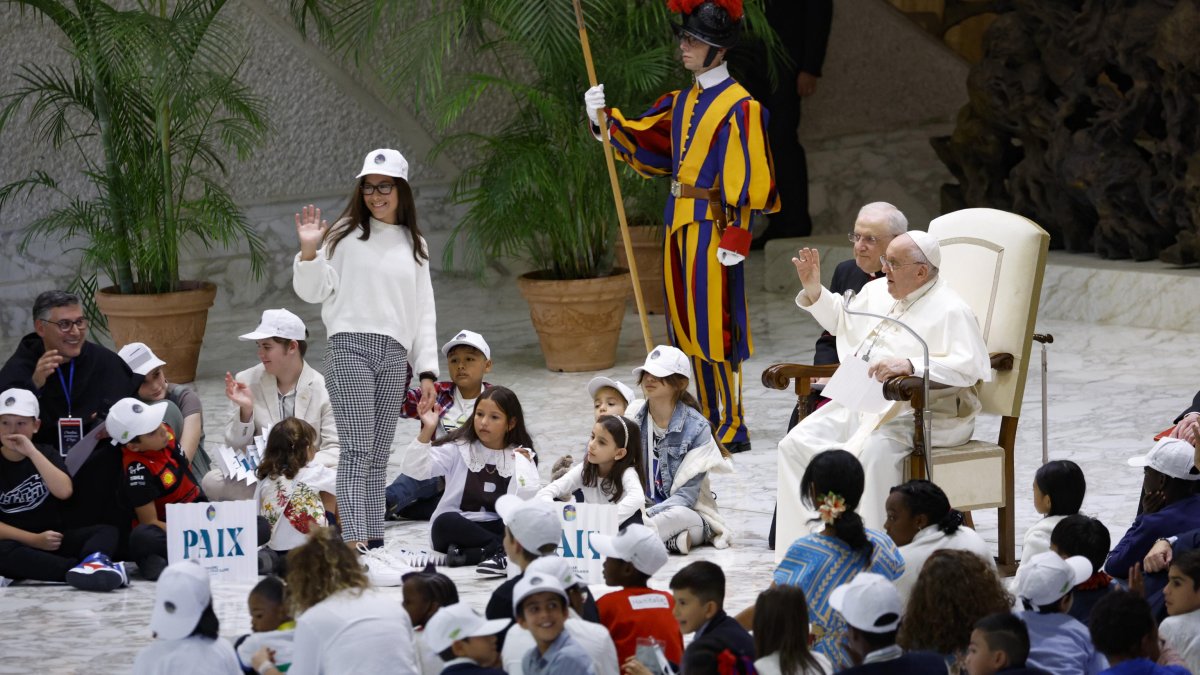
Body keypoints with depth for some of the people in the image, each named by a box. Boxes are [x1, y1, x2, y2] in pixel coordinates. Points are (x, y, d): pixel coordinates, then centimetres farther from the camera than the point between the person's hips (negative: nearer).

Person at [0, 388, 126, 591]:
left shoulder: (46, 454, 10)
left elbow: (64, 491, -11)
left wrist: (32, 452, -15)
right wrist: (34, 540, -17)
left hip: (54, 541, 4)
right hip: (17, 545, -4)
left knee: (107, 531, -17)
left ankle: (93, 563, -54)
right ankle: (90, 571, -49)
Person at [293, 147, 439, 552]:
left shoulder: (414, 246, 19)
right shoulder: (345, 235, 6)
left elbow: (424, 312, 19)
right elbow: (312, 291, 2)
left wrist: (427, 371, 12)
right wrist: (310, 250, -15)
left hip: (395, 355, 4)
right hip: (351, 348, -4)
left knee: (379, 456, 5)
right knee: (357, 451, -14)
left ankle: (375, 543, 5)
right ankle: (354, 541, -21)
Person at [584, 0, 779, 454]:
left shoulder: (739, 107, -11)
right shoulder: (681, 103, 13)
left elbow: (745, 178, -15)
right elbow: (642, 141, 14)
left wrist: (736, 237, -19)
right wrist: (605, 119, -2)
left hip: (712, 227, -8)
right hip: (679, 223, 8)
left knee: (714, 325, -6)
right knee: (687, 326, 11)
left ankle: (732, 429, 1)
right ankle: (709, 421, 20)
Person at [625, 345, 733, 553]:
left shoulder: (697, 428, -9)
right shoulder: (631, 417, 2)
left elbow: (686, 494, -13)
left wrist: (648, 515, -28)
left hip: (688, 512, -3)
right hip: (639, 508, 3)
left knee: (679, 516, -40)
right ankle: (670, 540, -34)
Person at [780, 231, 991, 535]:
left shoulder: (950, 311, -10)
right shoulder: (878, 291, 16)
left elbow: (970, 365, -24)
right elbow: (841, 320, 36)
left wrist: (911, 365, -34)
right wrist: (814, 290, 20)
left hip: (918, 412, -8)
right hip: (858, 402, 8)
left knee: (866, 452, -36)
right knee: (796, 444, -11)